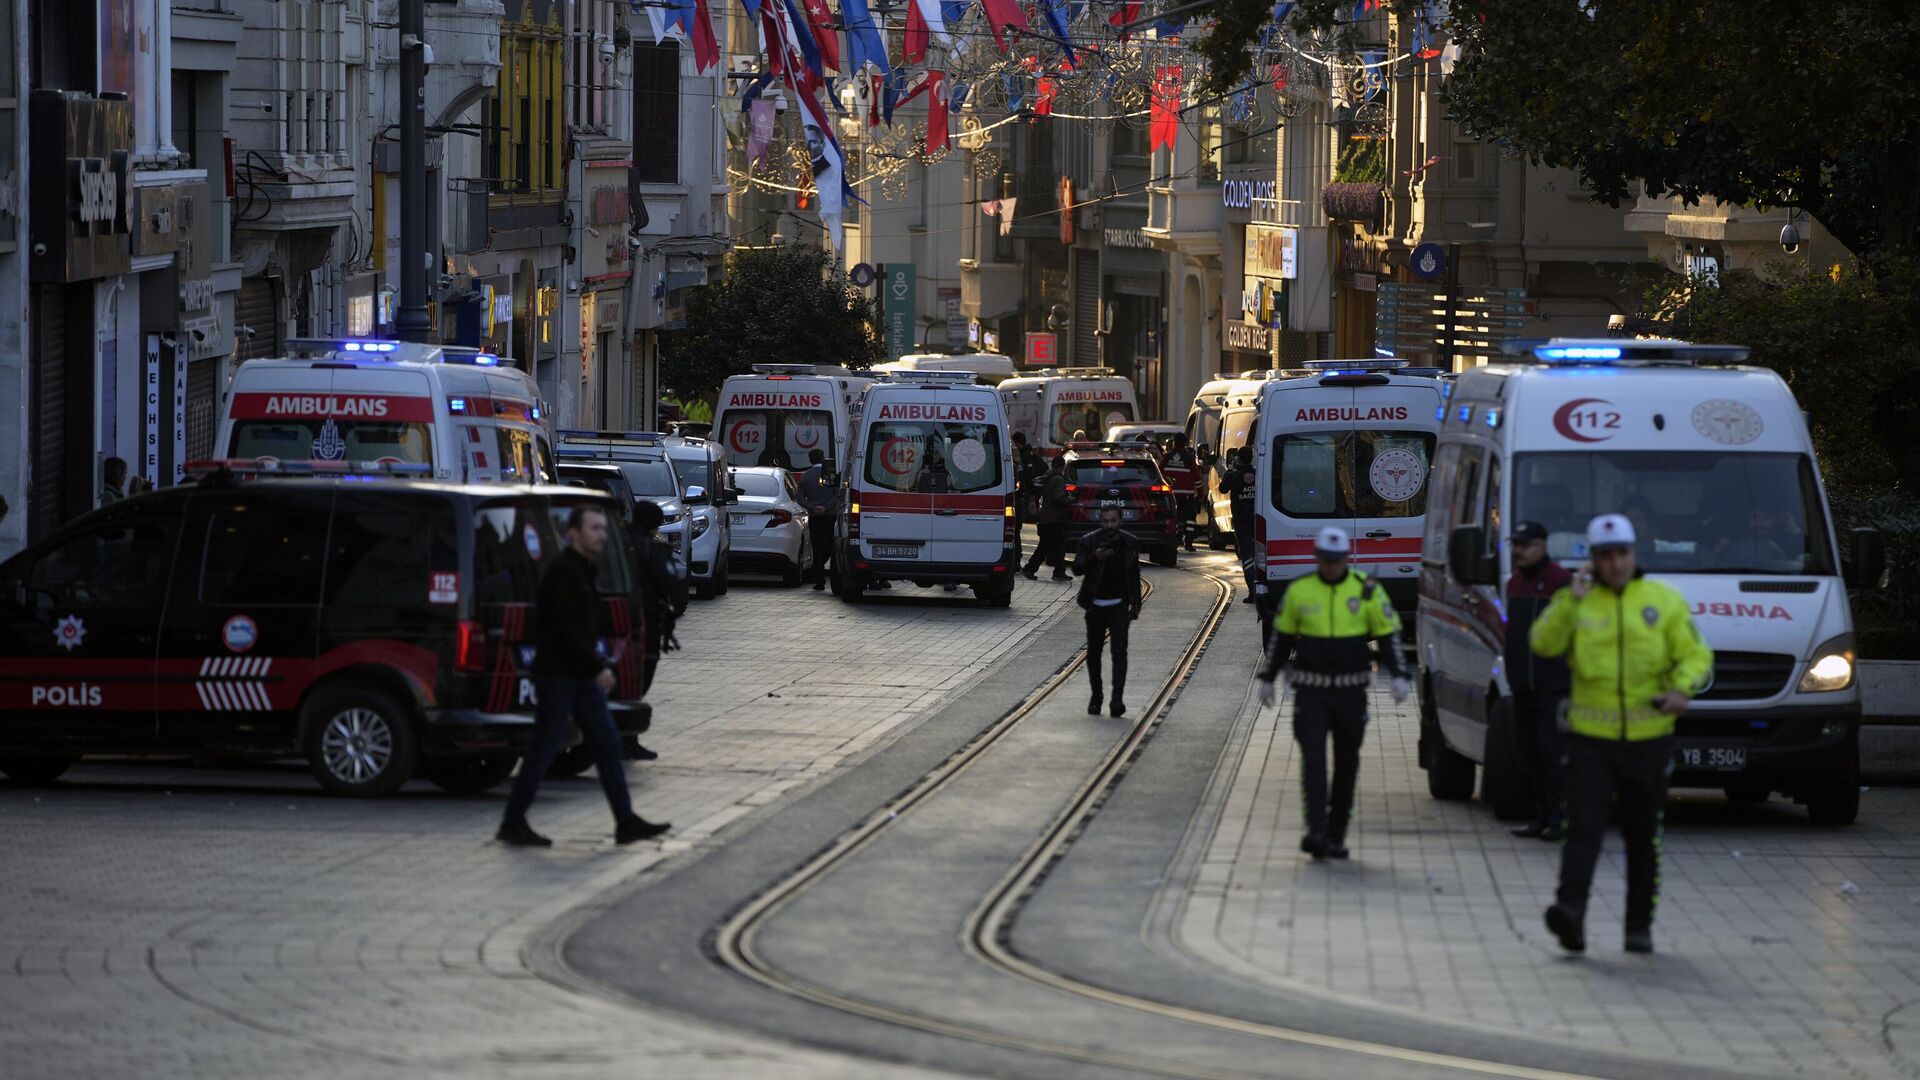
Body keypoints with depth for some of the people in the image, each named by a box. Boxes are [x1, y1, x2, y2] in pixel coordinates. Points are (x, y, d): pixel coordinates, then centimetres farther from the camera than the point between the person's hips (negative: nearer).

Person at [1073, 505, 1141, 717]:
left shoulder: (1129, 544, 1)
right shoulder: (1089, 542, -5)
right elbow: (1077, 568, -15)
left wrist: (1136, 605, 12)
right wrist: (1094, 558, -33)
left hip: (1118, 606, 0)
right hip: (1095, 606, 0)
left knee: (1119, 650, -14)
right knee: (1093, 653, 9)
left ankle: (1118, 699, -21)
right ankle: (1096, 697, 25)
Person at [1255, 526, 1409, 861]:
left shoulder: (1367, 591, 0)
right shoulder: (1299, 591, 2)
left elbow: (1388, 635, 3)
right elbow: (1282, 636, 12)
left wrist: (1398, 675, -9)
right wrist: (1268, 677, 13)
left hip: (1351, 693, 1)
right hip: (1310, 693, -1)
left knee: (1346, 764, 7)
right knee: (1313, 760, -13)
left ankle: (1336, 836, 17)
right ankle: (1315, 831, -20)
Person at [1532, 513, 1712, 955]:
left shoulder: (1665, 600, 5)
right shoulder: (1577, 601, 4)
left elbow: (1696, 655, 2)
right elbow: (1543, 643, -9)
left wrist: (1682, 688, -17)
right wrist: (1571, 601, -18)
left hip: (1649, 740, 1)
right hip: (1590, 739, -1)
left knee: (1643, 837, 10)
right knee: (1583, 830, -15)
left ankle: (1640, 926, 19)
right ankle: (1570, 912, -25)